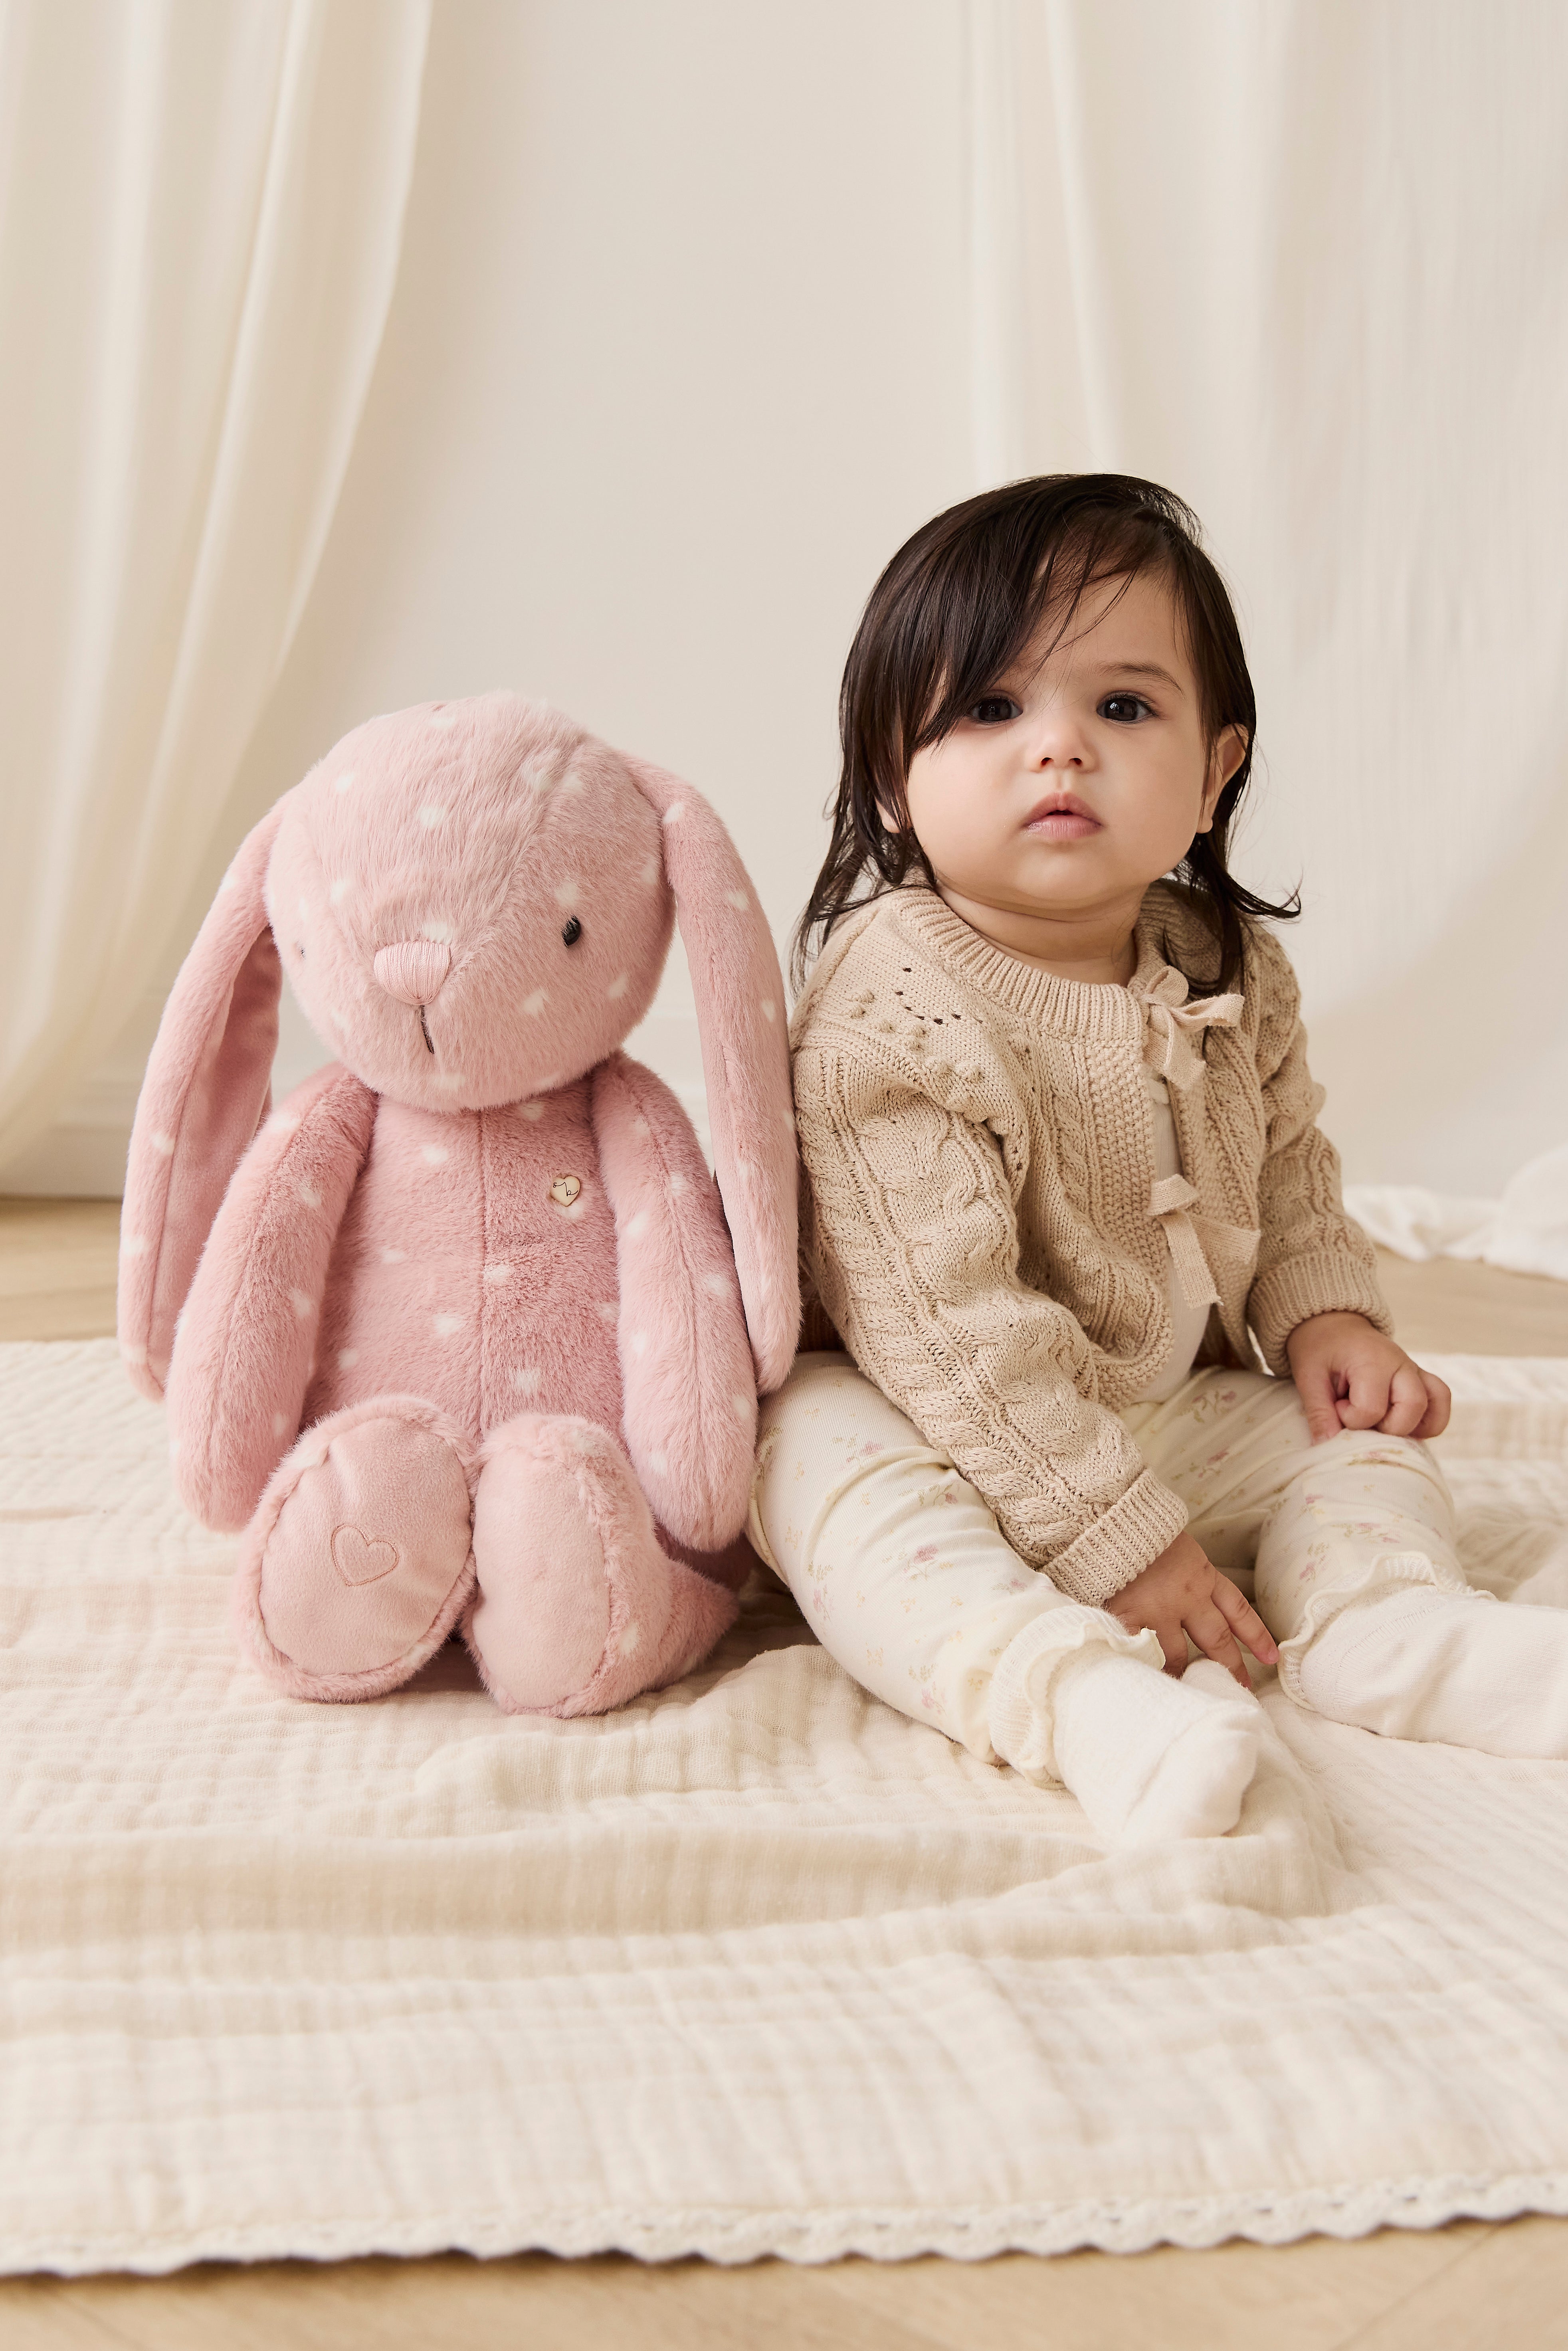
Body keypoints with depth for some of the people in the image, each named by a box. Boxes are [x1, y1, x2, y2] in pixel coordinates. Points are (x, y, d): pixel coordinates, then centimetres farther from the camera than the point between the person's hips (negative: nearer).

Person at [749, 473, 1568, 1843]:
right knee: (830, 1460, -33)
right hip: (953, 1439, -6)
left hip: (1181, 1412, 7)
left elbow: (1287, 1165, 16)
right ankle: (1073, 1688, -45)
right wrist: (1118, 1539, -28)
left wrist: (1326, 1314, -4)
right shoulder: (892, 1013, -26)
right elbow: (945, 1322, -29)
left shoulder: (1230, 973, -4)